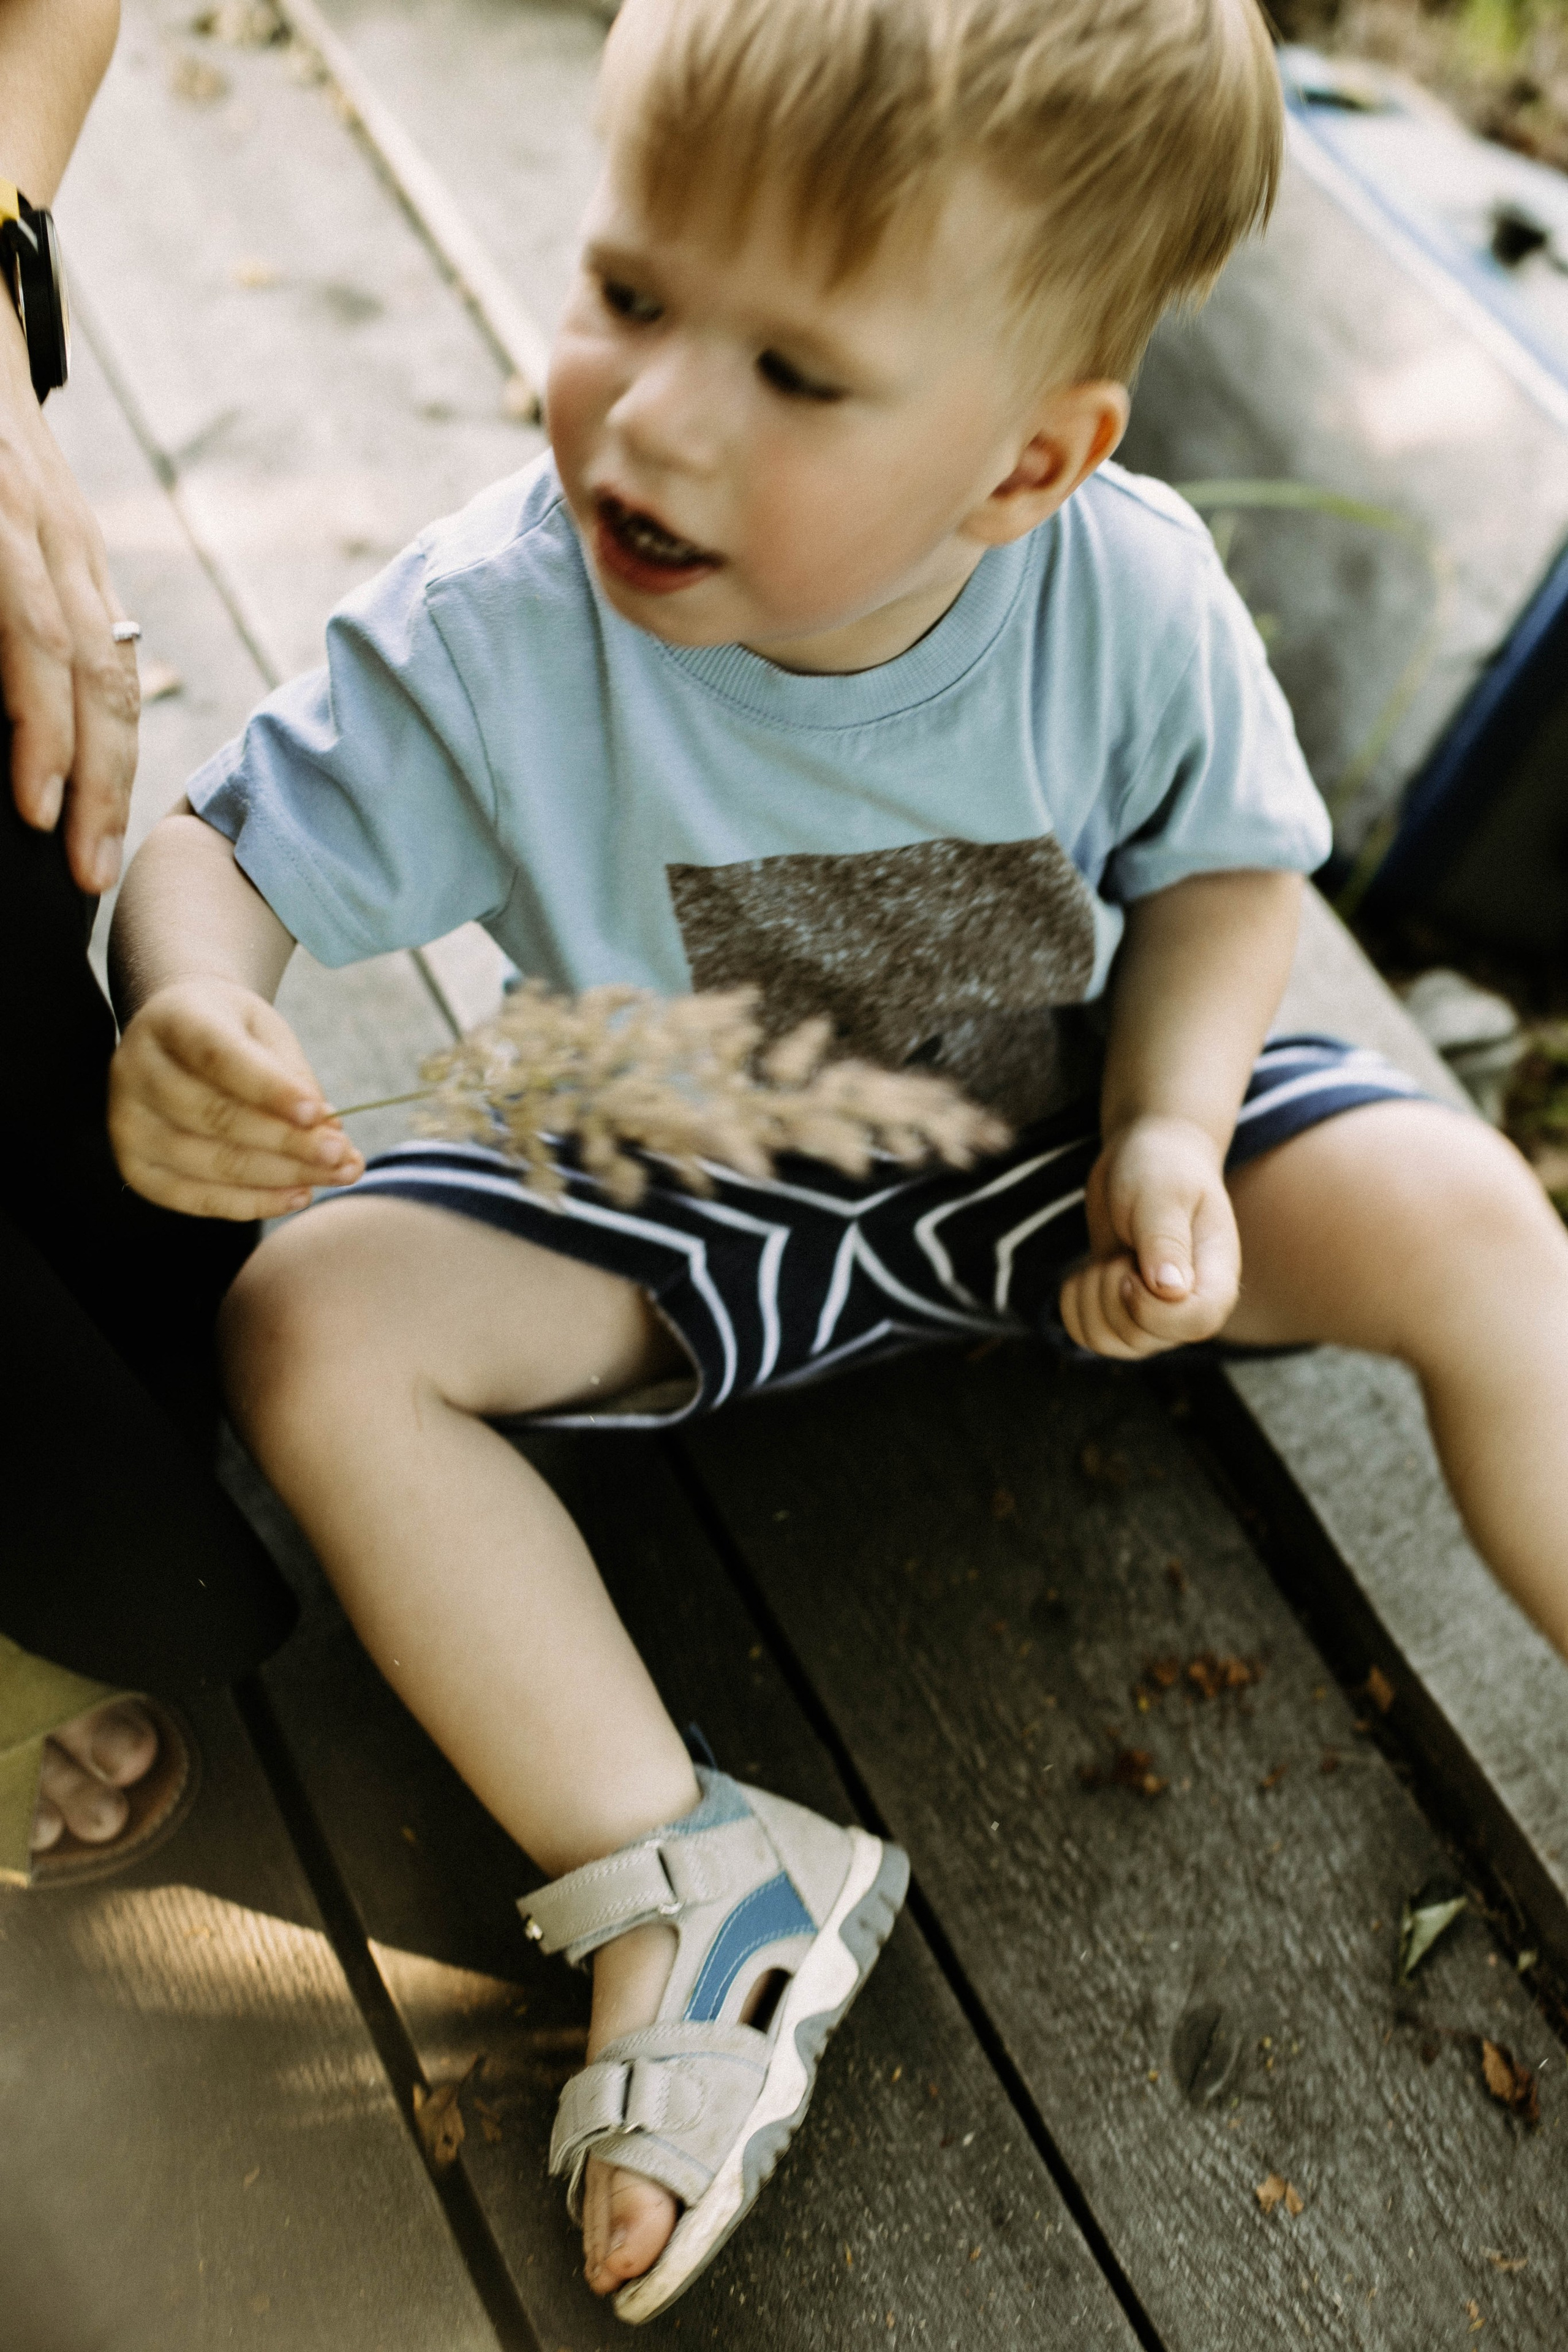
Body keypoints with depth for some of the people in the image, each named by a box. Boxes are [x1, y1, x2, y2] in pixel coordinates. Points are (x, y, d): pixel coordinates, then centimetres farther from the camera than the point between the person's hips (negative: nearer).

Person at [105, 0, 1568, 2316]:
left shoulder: (1131, 593, -22)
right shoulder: (493, 638, -24)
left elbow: (1221, 864, -4)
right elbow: (223, 846, -15)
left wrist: (1171, 1129, -22)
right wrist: (191, 1018, -39)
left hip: (1048, 1146, 1)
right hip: (682, 1206, 0)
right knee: (320, 1320, -21)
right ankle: (674, 1874, -15)